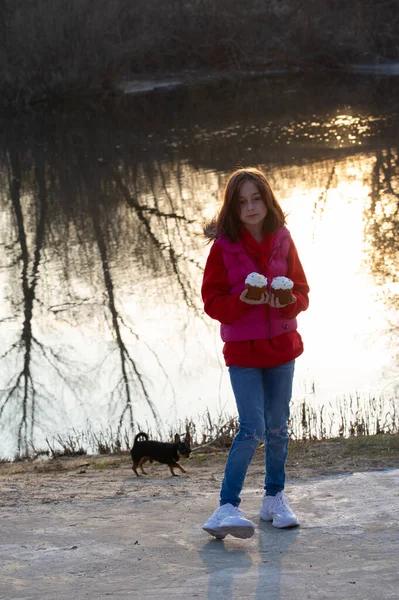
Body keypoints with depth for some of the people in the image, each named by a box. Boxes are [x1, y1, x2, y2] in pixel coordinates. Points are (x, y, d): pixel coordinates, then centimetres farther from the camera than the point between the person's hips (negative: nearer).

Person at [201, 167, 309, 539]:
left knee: (277, 428, 12)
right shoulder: (223, 246, -7)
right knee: (252, 429, -13)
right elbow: (212, 301, -7)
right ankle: (227, 508, -9)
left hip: (281, 346, 4)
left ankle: (275, 498, 29)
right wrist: (243, 301, -24)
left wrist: (287, 302, -16)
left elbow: (302, 292, 6)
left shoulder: (283, 242, 2)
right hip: (242, 351, -4)